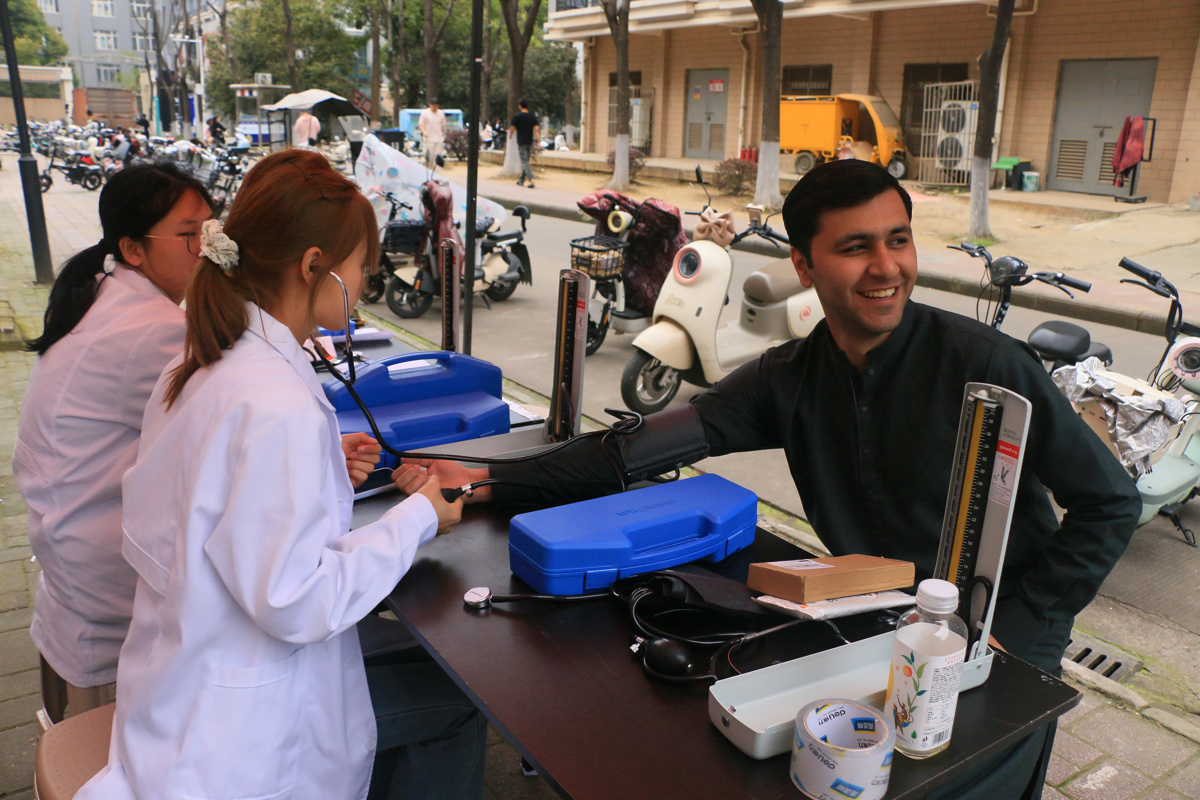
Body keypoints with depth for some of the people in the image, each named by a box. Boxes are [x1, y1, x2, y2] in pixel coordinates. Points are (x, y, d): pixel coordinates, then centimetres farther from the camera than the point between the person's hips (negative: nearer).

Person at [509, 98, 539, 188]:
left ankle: (531, 179, -27)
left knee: (524, 161, -9)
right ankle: (521, 180, 26)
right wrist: (539, 142, -5)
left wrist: (510, 135, 19)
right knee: (525, 161, 15)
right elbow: (536, 129, -3)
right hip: (530, 142, 5)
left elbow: (512, 129, -2)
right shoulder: (532, 117, 4)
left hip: (521, 142, -5)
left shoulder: (516, 116, -8)